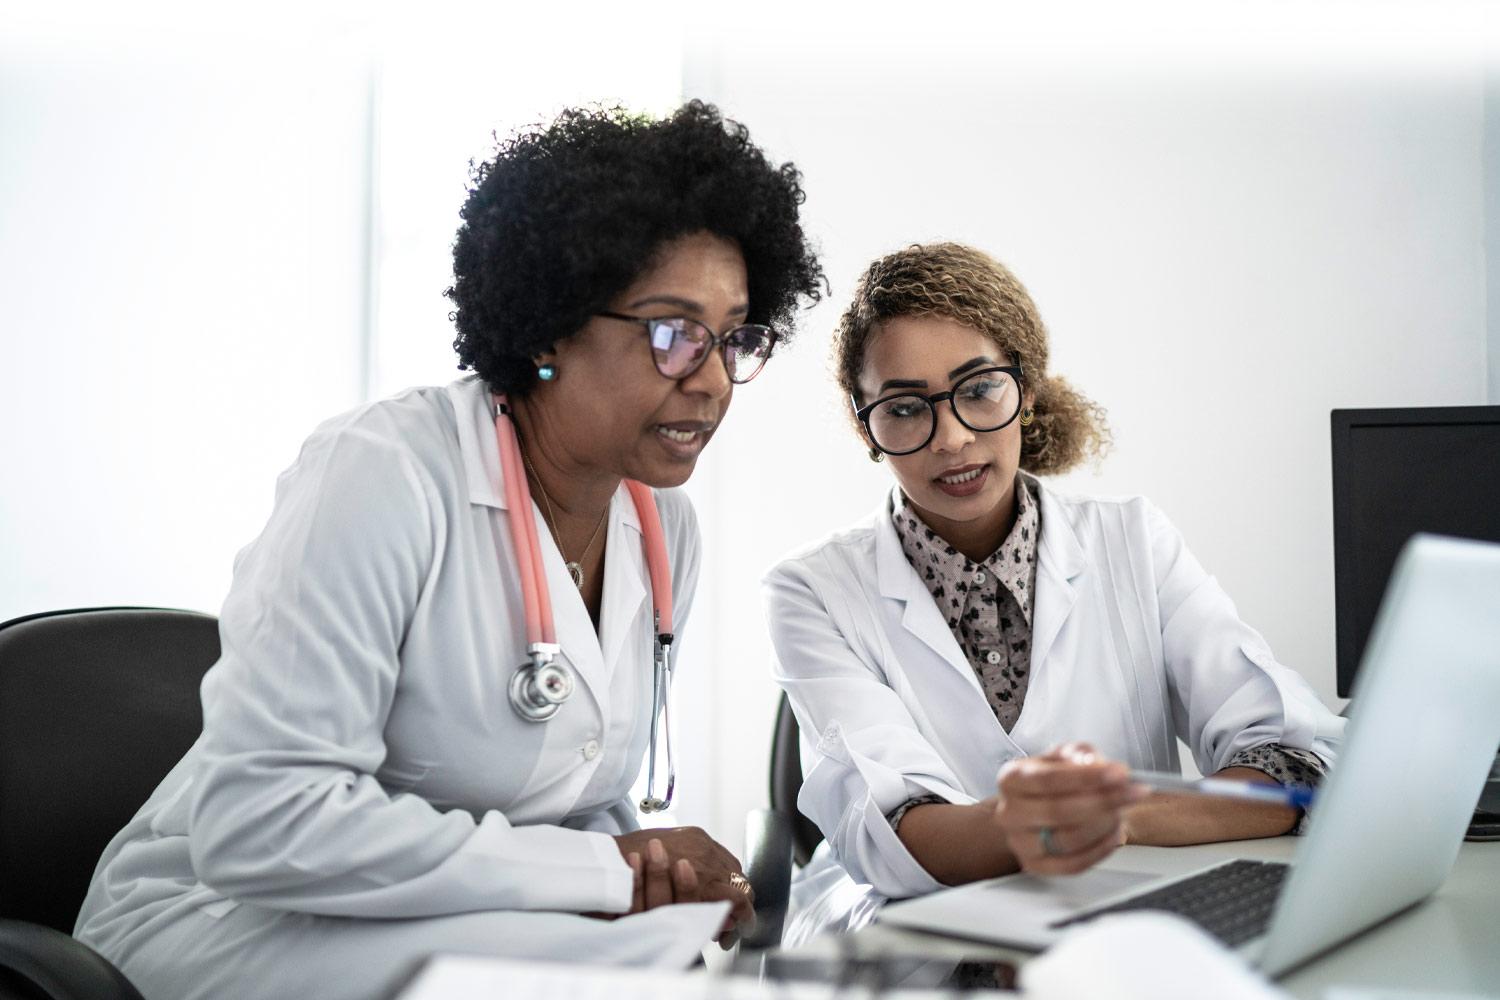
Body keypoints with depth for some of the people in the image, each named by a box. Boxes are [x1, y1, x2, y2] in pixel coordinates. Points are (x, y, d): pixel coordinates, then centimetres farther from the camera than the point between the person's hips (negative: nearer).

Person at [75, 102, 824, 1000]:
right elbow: (253, 822, -26)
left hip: (464, 922, 6)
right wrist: (607, 870, -24)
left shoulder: (665, 527, 3)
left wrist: (649, 870, -13)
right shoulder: (381, 474, -19)